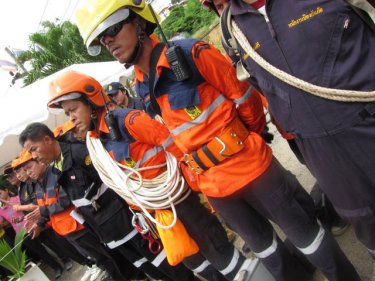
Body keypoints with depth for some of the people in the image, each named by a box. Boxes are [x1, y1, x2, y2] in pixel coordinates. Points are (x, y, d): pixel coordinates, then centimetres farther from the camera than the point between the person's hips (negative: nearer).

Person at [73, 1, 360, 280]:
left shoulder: (190, 53, -16)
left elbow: (241, 94, -6)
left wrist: (252, 137, 8)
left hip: (249, 166, -5)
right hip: (213, 185, 5)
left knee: (303, 230, 14)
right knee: (261, 243, 23)